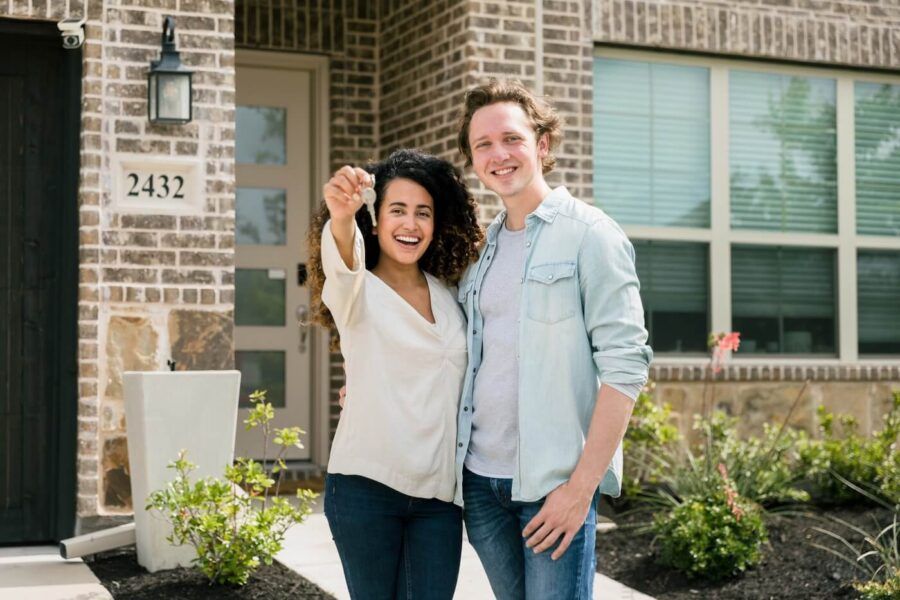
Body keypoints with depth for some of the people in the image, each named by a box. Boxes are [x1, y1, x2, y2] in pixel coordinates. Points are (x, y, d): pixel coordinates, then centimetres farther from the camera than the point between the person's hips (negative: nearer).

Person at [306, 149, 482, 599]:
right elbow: (341, 263, -28)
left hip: (438, 491, 4)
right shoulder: (355, 291, -4)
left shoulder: (448, 296, 10)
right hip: (366, 486, -3)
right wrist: (341, 216, -49)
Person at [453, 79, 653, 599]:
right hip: (479, 477, 6)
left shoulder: (589, 234, -5)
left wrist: (581, 485, -16)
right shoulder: (482, 248, 13)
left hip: (554, 481, -5)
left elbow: (625, 365, -12)